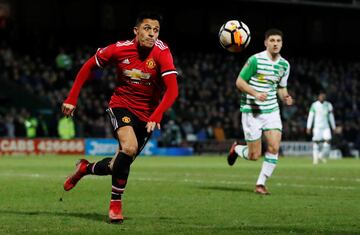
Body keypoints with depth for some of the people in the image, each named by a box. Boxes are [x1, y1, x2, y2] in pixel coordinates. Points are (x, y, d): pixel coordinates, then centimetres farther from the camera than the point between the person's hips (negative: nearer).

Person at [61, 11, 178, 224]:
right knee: (129, 147, -29)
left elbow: (172, 89, -25)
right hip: (121, 105, -1)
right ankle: (116, 203, -11)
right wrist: (72, 98, 0)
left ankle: (86, 168, 41)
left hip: (147, 114, 1)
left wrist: (155, 117, -38)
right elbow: (89, 66, 3)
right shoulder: (119, 49, -13)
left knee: (121, 165, 8)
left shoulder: (162, 52, -18)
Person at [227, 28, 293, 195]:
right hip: (251, 111, -5)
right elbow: (239, 82, -7)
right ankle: (236, 149, 33)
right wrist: (255, 93, -22)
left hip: (272, 111, 5)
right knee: (254, 155, -2)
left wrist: (286, 98, -4)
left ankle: (260, 184, 2)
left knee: (274, 147, -12)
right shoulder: (255, 60, -12)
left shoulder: (284, 65, 6)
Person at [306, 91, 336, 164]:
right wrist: (308, 127, -4)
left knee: (328, 140, -11)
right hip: (317, 126, -3)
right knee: (316, 142, -7)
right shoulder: (314, 105, -1)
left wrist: (334, 127, 16)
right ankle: (315, 158, 2)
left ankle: (321, 156, 8)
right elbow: (310, 116, 0)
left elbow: (331, 116, 16)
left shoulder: (328, 105, 9)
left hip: (326, 127, 3)